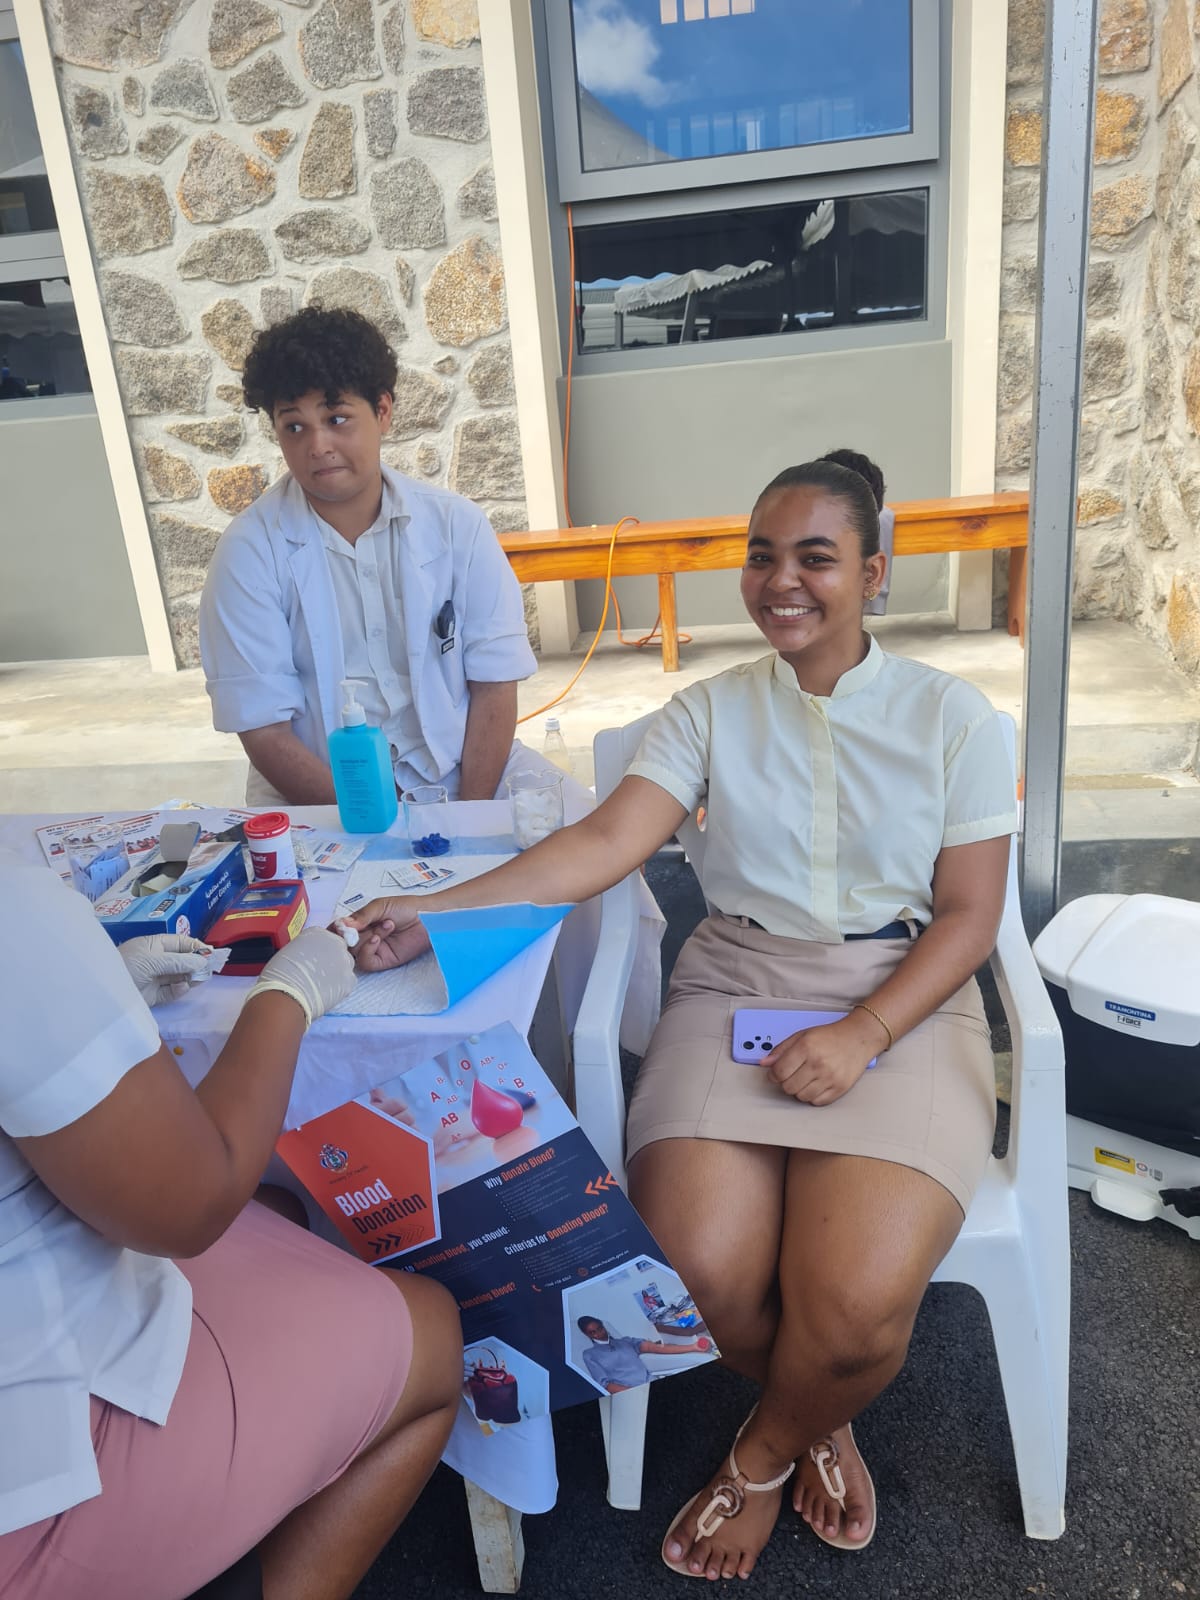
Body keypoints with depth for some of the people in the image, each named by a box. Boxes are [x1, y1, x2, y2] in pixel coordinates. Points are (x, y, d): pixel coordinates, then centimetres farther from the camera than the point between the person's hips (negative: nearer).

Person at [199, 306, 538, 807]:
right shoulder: (249, 550, -6)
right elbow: (264, 731, -7)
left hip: (460, 770, 1)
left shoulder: (457, 525, 0)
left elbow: (494, 686, -2)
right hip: (318, 798, -1)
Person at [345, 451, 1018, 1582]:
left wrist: (861, 1038, -16)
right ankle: (814, 1419, 18)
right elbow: (604, 842, -8)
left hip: (901, 1004, -1)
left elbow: (968, 915, 0)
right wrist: (437, 912, -22)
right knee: (698, 1272, -21)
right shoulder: (711, 711, 6)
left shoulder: (950, 715, 2)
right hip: (735, 995, 2)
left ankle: (765, 1450, 16)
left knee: (856, 1298, -24)